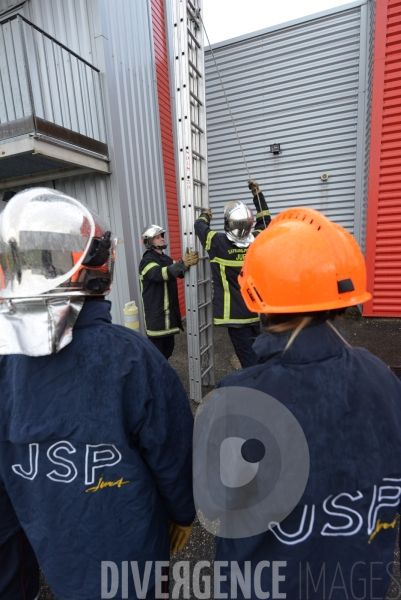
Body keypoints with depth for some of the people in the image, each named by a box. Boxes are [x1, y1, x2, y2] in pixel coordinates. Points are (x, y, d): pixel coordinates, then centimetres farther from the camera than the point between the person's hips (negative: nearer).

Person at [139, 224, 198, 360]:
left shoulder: (166, 259, 14)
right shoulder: (146, 261, -13)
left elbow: (181, 273, 4)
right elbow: (160, 274, -33)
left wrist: (189, 263, -17)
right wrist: (183, 263, -45)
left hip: (170, 312, 8)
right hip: (156, 314, -8)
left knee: (168, 347, 19)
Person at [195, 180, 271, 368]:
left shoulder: (219, 243, -15)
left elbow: (200, 226, 4)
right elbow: (265, 219, 16)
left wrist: (205, 215, 25)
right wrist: (257, 193, 22)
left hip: (236, 315, -4)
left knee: (250, 360, 4)